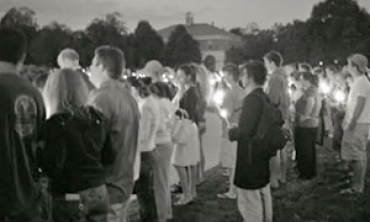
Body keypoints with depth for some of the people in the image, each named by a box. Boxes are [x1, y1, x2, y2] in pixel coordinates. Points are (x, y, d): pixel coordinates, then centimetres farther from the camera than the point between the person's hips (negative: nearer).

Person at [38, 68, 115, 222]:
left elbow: (53, 168, -18)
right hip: (99, 192, 6)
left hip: (71, 198, -5)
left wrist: (37, 150, -4)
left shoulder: (57, 124, -16)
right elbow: (109, 157, 7)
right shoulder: (97, 118, 2)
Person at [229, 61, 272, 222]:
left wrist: (232, 131, -6)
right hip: (263, 157, 9)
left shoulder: (252, 99, -19)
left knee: (249, 202, -1)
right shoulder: (265, 98, 8)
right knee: (264, 197, 18)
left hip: (250, 159, -9)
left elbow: (245, 131, -27)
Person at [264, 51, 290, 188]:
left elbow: (273, 100, -21)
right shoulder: (283, 76, 14)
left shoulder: (275, 78, -16)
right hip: (283, 118, 10)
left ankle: (274, 180, -1)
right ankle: (282, 177, 24)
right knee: (282, 149, 15)